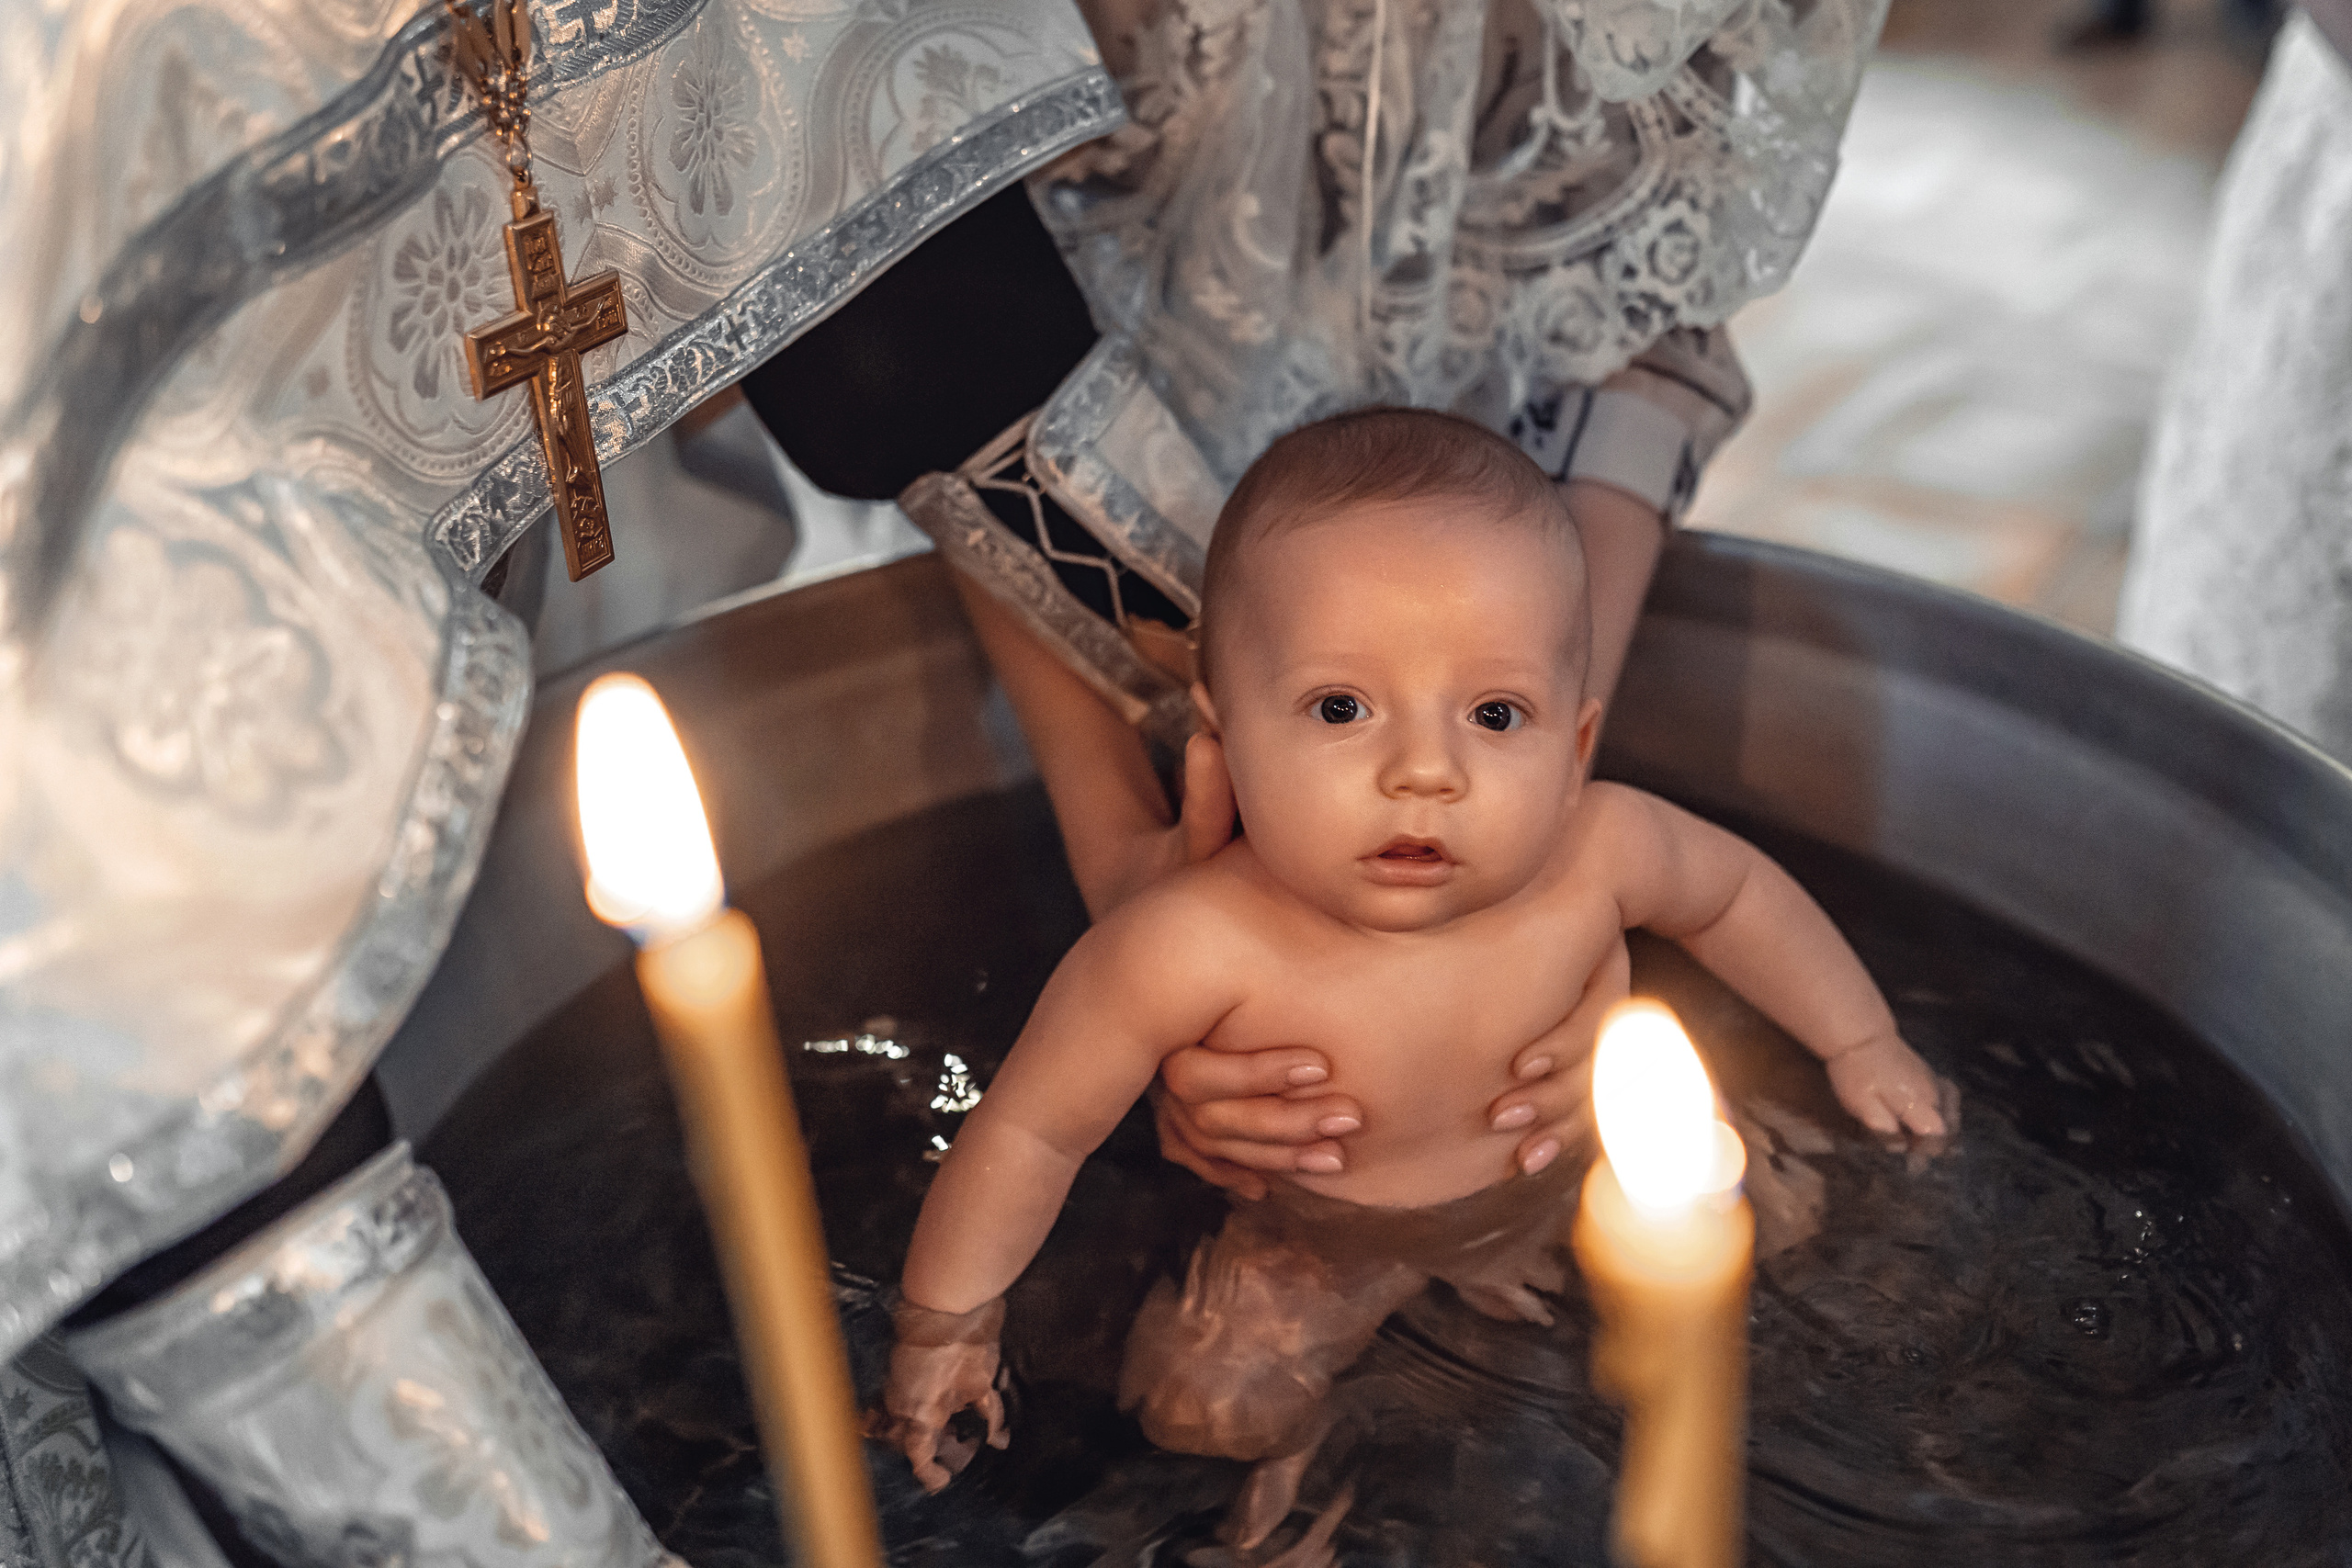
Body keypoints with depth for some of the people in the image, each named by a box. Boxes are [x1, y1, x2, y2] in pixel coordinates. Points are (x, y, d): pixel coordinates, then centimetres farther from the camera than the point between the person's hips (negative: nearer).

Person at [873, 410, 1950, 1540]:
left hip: (1577, 1157, 3)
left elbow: (1734, 891, -7)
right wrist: (947, 1328, -15)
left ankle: (1499, 1261, 29)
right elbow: (1031, 1128, -27)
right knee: (1196, 1400, -13)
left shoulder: (1598, 853, -33)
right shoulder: (1193, 952, -42)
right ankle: (1305, 1425, 24)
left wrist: (1859, 1041, 4)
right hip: (1328, 1229, -3)